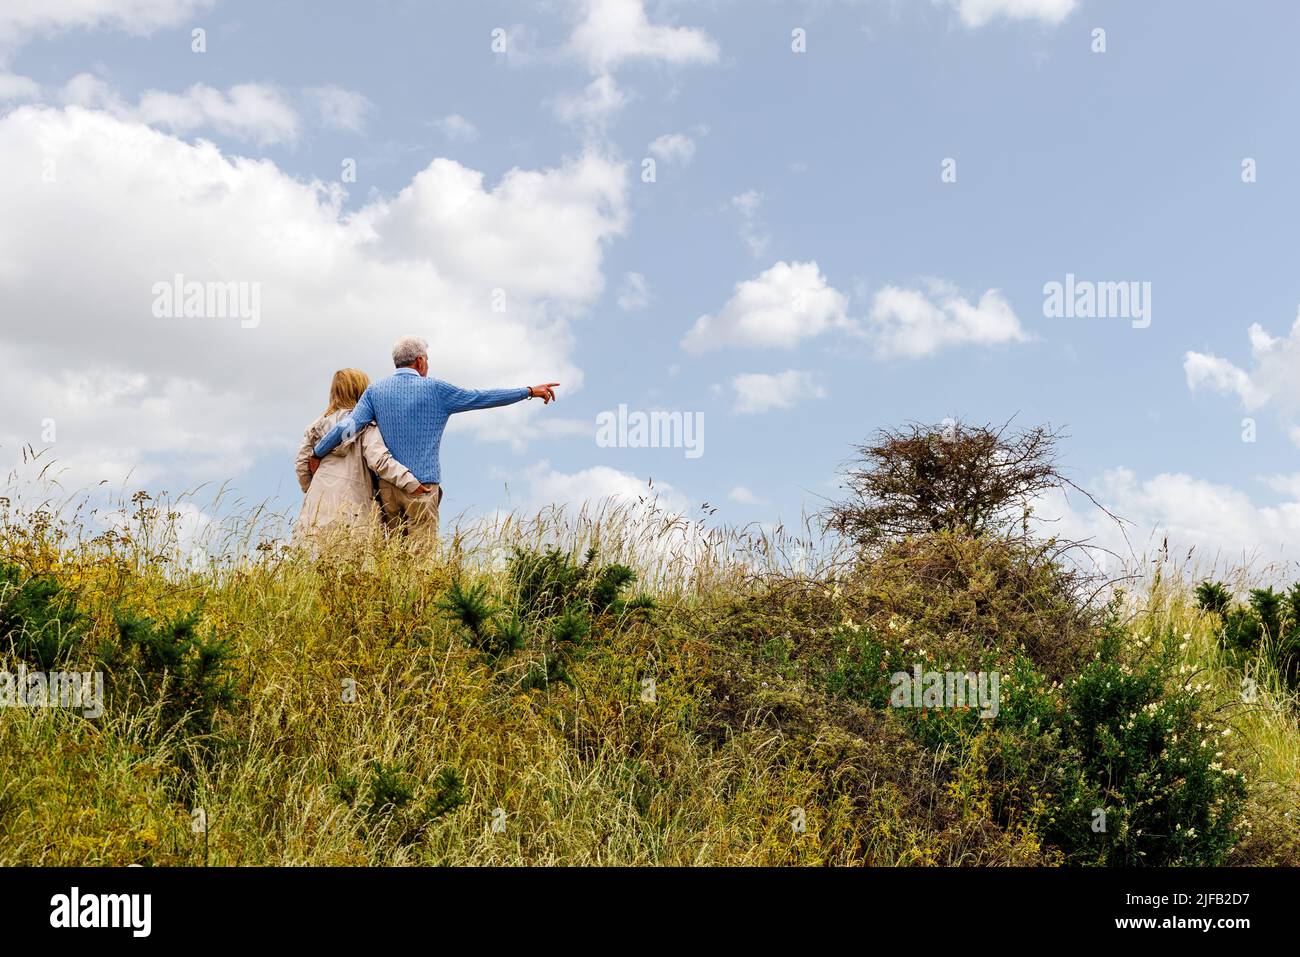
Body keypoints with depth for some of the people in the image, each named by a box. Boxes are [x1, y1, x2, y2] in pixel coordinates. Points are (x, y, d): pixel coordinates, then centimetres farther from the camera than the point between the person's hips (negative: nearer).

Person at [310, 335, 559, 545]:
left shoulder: (376, 391, 5)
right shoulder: (434, 389, -4)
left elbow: (348, 427, -3)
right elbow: (482, 397, 0)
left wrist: (317, 454, 10)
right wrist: (529, 391, 9)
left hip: (387, 485, 4)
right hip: (422, 485, -4)